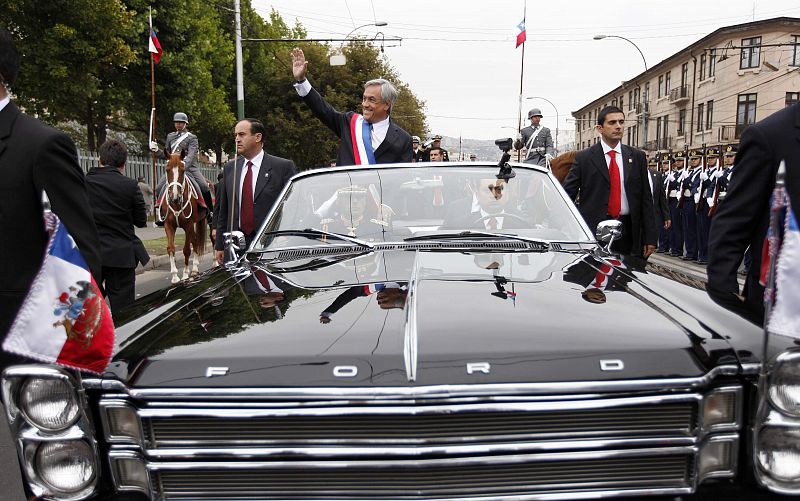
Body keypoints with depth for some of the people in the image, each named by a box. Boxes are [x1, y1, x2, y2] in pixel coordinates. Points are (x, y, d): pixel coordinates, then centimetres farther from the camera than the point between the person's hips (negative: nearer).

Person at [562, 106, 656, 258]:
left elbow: (646, 199, 8)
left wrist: (650, 238, 4)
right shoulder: (583, 158, 1)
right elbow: (566, 195, 0)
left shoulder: (637, 157, 10)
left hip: (628, 232, 2)